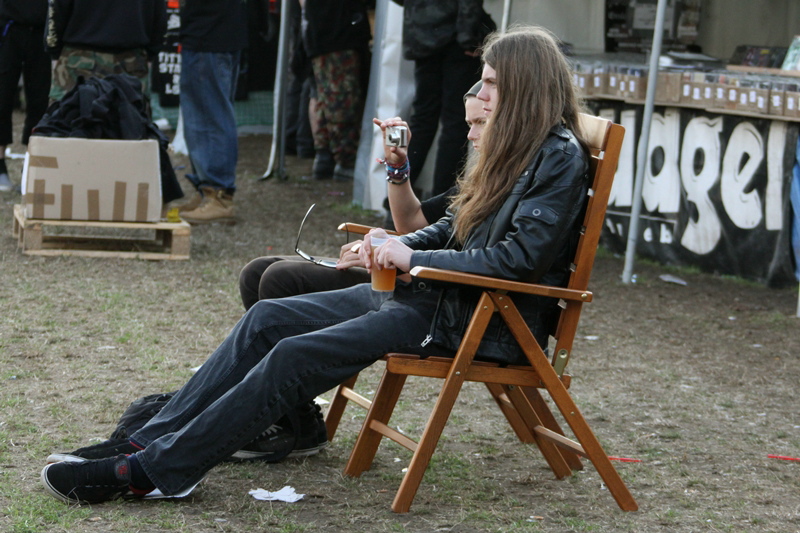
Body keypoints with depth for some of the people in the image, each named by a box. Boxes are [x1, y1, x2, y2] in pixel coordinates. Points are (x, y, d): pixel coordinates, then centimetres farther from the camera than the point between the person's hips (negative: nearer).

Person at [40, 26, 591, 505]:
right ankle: (149, 440, -2)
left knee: (297, 355, -19)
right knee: (268, 318, -1)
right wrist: (397, 246, 0)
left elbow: (520, 256, -24)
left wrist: (415, 258, -18)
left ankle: (153, 470, -17)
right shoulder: (512, 147, 17)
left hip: (483, 321, -10)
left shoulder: (561, 158, -13)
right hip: (432, 292, 10)